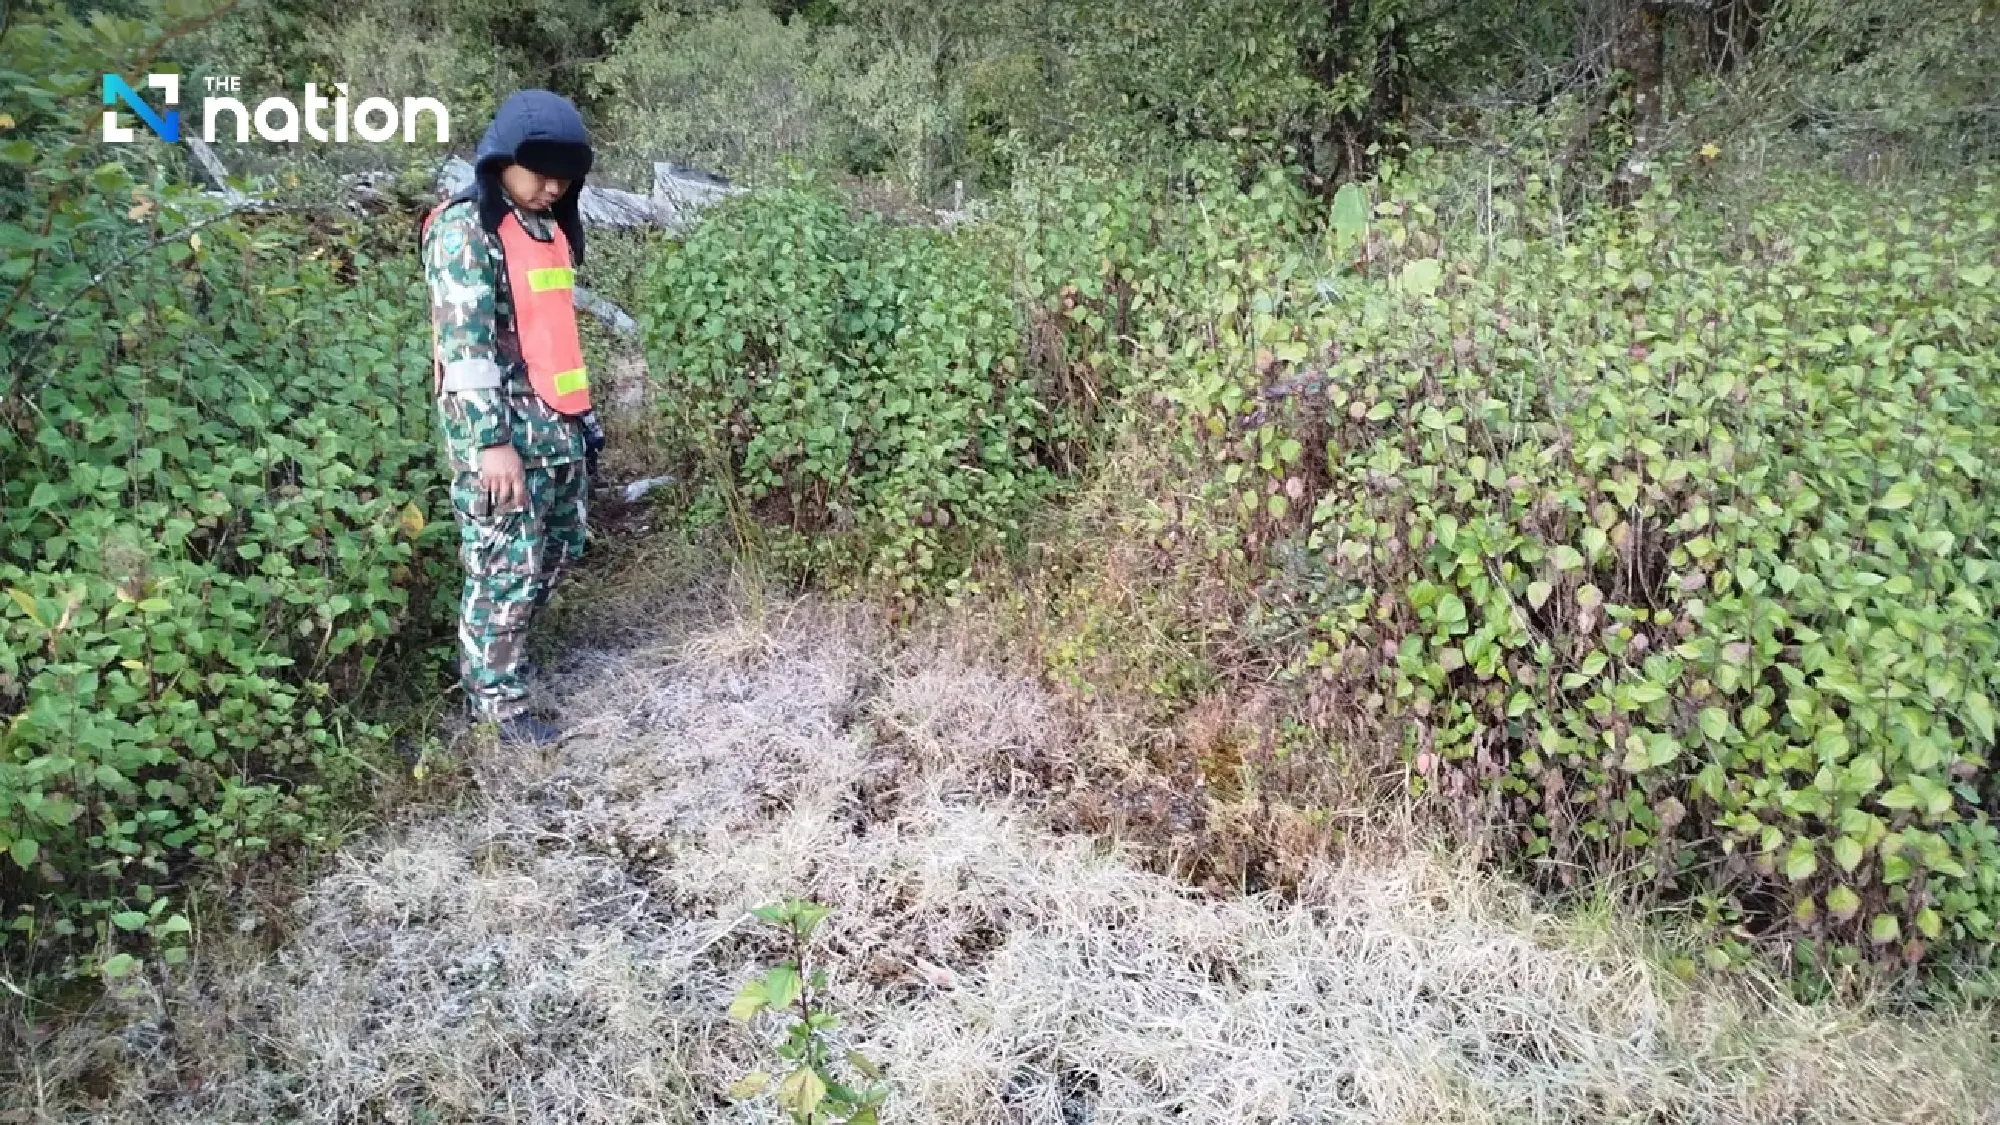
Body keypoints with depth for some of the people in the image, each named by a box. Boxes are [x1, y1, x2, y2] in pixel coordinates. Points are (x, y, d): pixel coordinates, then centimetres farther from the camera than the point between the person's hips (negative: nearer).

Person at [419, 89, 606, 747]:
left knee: (559, 550, 16)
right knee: (508, 565, -3)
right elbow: (464, 344, -18)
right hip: (500, 426, -8)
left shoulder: (550, 226, 15)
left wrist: (580, 413, 19)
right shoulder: (465, 230, -11)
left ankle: (503, 651, 34)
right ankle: (496, 697, 12)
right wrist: (491, 441, -22)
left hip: (558, 421, 8)